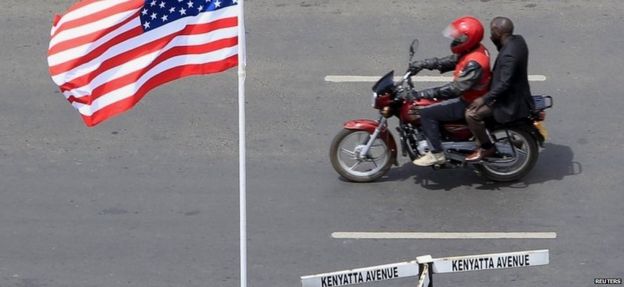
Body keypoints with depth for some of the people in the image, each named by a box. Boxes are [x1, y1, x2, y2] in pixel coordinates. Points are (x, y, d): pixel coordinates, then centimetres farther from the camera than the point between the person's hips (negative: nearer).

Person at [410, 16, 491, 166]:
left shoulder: (474, 63, -31)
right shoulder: (471, 50, 0)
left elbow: (456, 88, -33)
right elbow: (448, 61, 9)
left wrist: (426, 93, -33)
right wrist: (422, 64, 0)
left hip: (468, 103, -10)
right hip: (467, 95, 10)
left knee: (427, 113, -15)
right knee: (433, 102, 21)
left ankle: (436, 154, -9)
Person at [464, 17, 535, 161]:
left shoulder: (508, 55, -30)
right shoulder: (518, 40, -1)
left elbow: (505, 84, -30)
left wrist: (484, 99, -23)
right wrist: (497, 43, 0)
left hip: (510, 102, -10)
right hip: (518, 93, 10)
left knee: (472, 114, -14)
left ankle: (487, 148, 1)